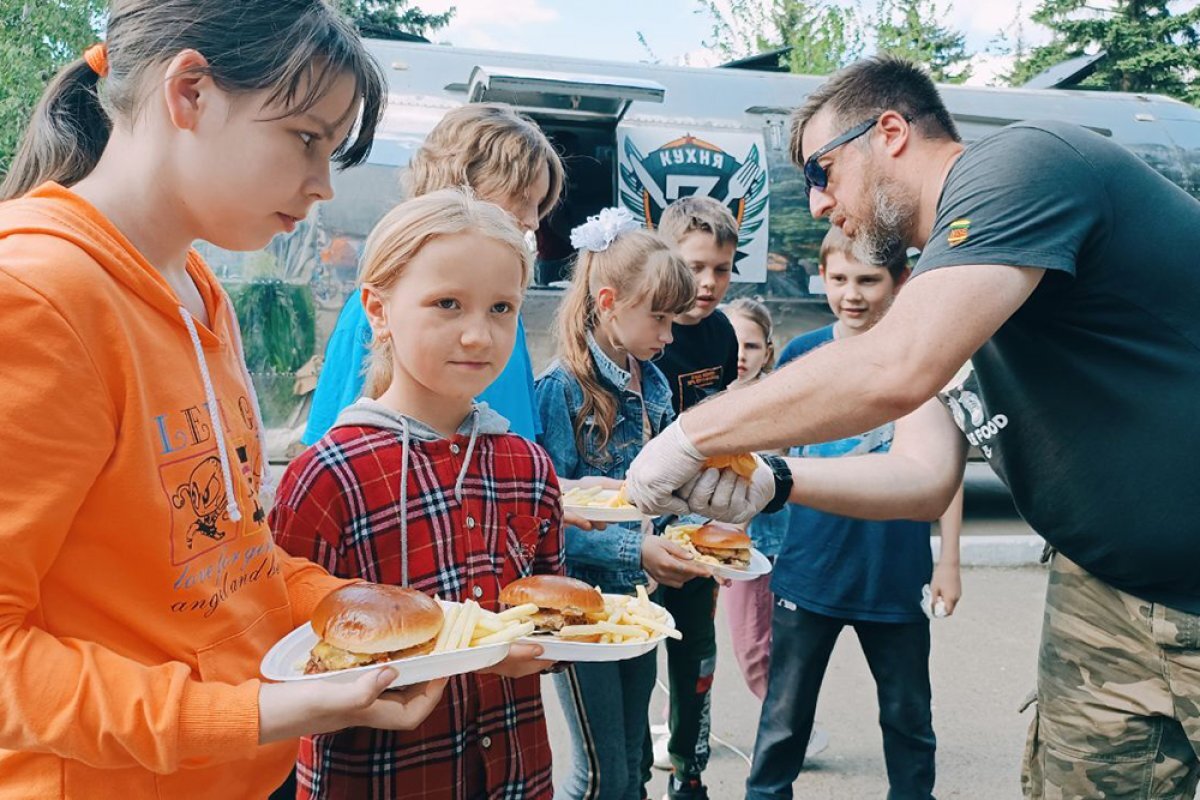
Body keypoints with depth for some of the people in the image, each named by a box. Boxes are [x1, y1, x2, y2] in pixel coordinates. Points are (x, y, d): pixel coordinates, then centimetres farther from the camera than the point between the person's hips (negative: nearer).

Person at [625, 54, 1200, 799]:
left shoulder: (1019, 162, -17)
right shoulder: (948, 267, 10)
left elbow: (897, 370, -32)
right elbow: (928, 475, 6)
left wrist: (692, 436, -22)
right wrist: (771, 483, -7)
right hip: (1106, 590, 7)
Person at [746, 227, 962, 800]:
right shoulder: (800, 354, -1)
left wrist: (948, 559, 0)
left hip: (896, 574, 0)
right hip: (809, 572, 1)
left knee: (909, 715, 18)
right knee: (784, 716, 11)